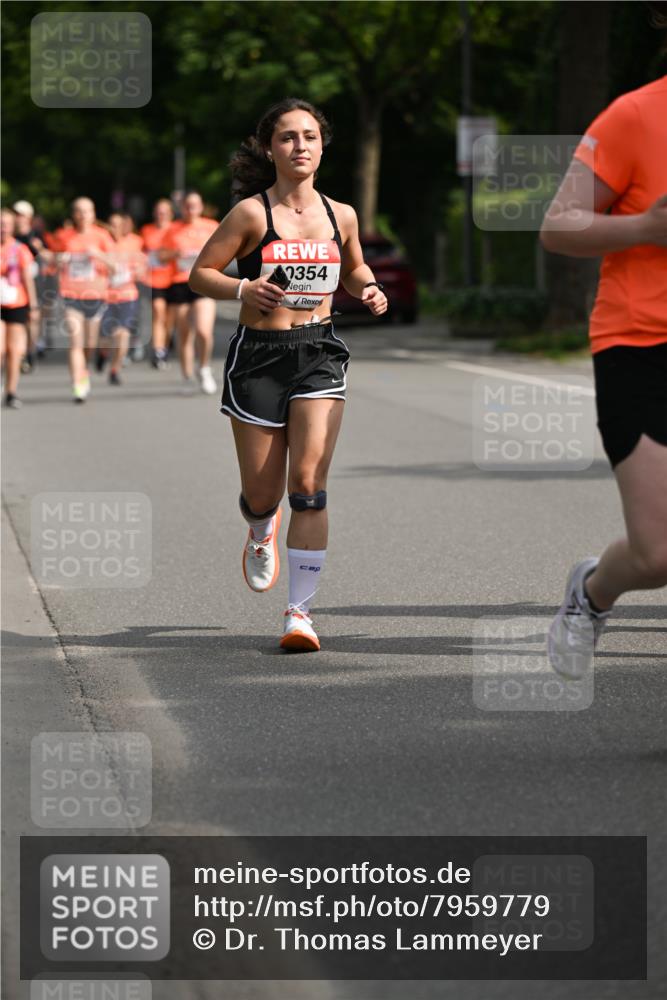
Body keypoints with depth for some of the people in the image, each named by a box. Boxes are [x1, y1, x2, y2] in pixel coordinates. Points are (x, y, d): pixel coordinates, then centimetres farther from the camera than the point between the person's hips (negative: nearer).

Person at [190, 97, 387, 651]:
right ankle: (262, 533, 45)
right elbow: (200, 273, -2)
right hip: (259, 355, -1)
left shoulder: (340, 215, 6)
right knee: (263, 492, 6)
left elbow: (354, 266, 24)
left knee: (308, 482, -14)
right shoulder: (251, 213, -5)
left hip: (319, 353, 2)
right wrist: (242, 289, -21)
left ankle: (301, 610, -10)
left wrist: (370, 289, 3)